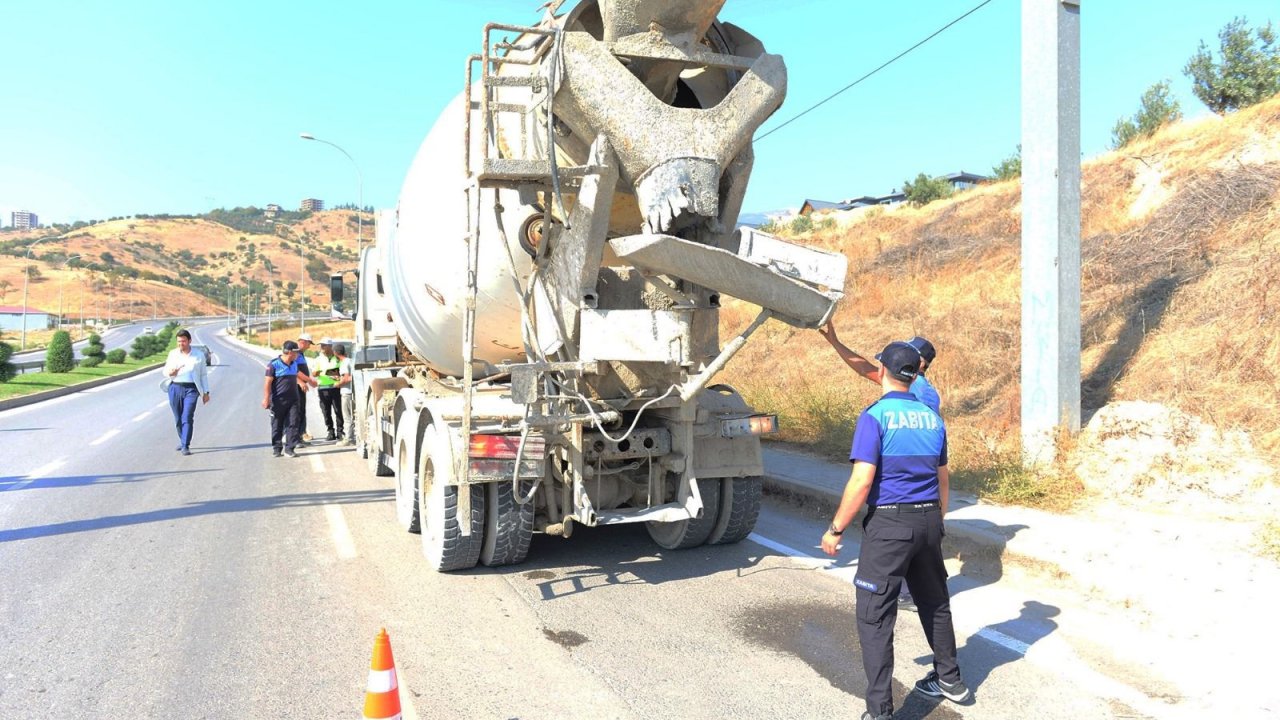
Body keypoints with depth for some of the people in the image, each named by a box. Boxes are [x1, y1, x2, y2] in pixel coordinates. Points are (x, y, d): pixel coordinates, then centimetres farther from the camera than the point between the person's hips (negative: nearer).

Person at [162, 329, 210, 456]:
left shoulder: (199, 355, 5)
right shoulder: (173, 353, 9)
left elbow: (203, 375, 9)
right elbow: (165, 371, 12)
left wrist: (206, 392, 5)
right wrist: (170, 372, -12)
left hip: (191, 389, -3)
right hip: (175, 388, 3)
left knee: (187, 418, -12)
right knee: (178, 418, 9)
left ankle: (185, 446, -12)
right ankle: (182, 440, 30)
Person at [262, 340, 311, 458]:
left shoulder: (294, 364, 10)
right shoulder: (274, 364, -10)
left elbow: (299, 374, 31)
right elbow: (268, 382, -11)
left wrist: (310, 380, 46)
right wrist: (266, 399, -16)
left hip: (293, 399, 5)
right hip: (278, 401, -5)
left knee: (293, 424, -2)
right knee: (277, 426, 6)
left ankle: (289, 448, 3)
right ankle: (276, 448, 18)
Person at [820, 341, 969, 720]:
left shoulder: (875, 416, -13)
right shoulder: (932, 417, 8)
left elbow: (861, 481, -19)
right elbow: (943, 478, 16)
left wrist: (836, 529, -10)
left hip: (888, 523, -7)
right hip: (929, 520, 7)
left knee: (875, 616, 0)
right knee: (935, 603, 24)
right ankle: (950, 680, 40)